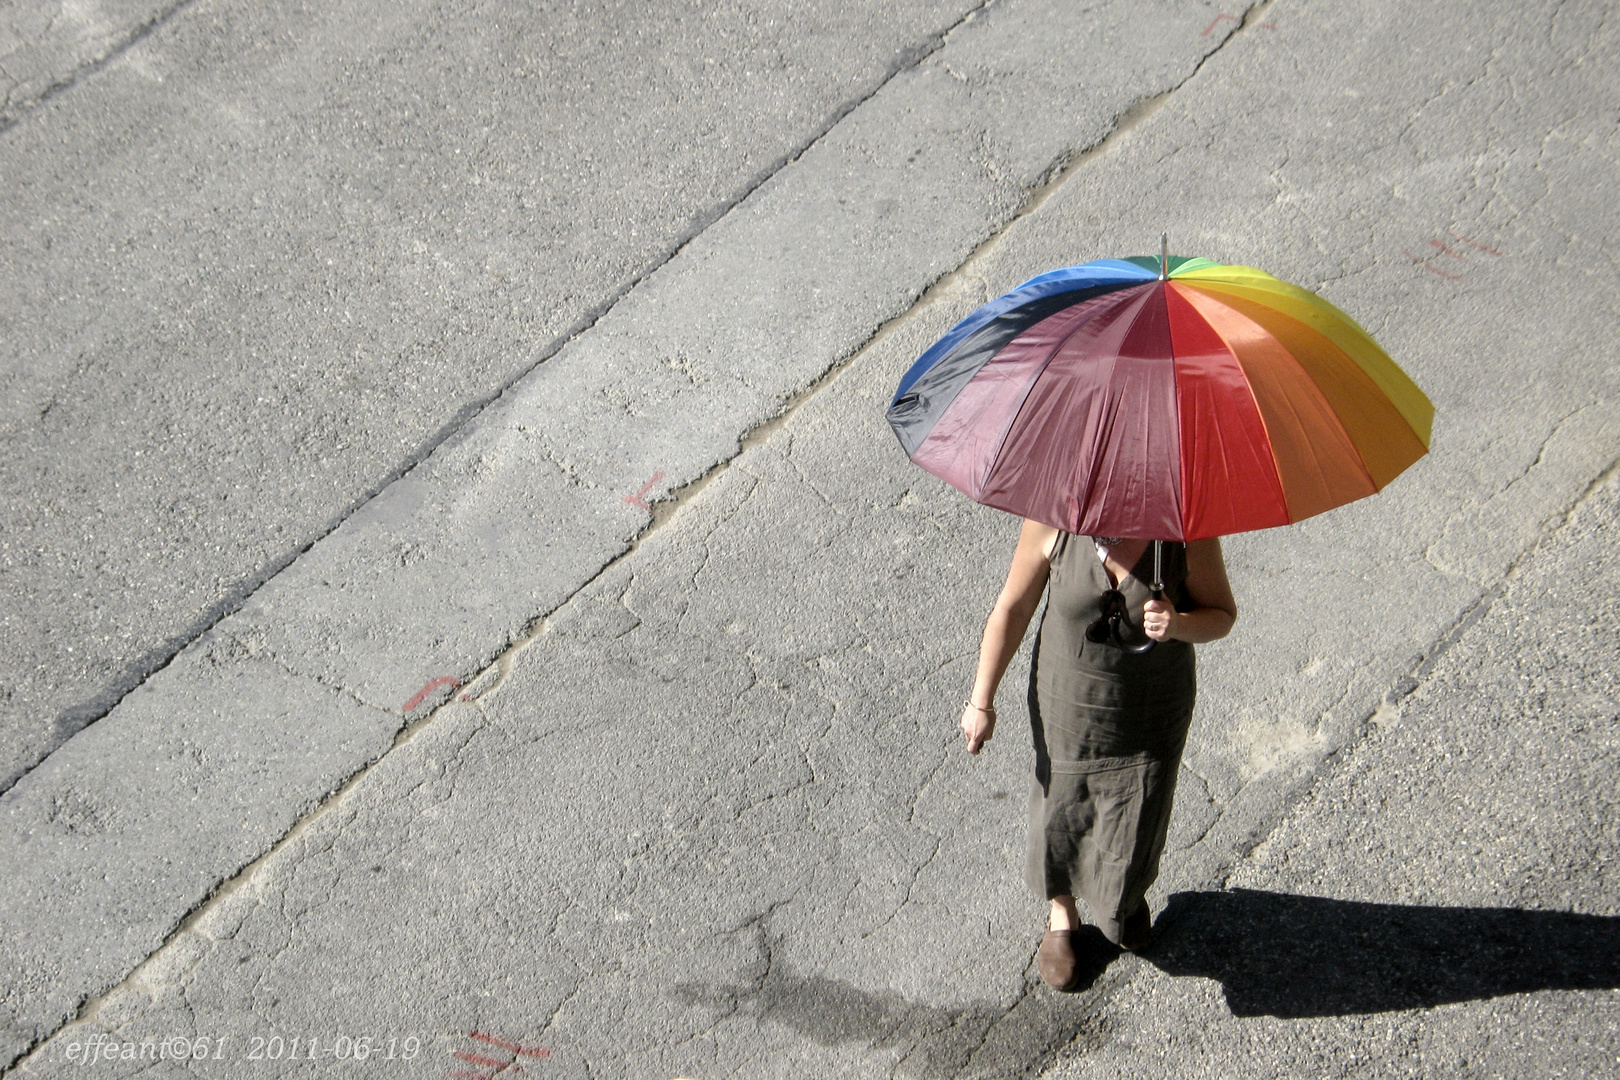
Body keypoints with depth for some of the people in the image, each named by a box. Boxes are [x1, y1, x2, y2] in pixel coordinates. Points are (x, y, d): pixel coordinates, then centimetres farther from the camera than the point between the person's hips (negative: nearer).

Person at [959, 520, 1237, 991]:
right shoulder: (1052, 519, -23)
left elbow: (1222, 613, -9)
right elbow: (1012, 607, -9)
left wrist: (1178, 625, -33)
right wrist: (981, 700, -3)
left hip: (1152, 714, 0)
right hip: (1069, 700, 0)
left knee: (1134, 833, 15)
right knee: (1060, 812, 18)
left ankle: (1131, 897, 54)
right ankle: (1062, 915, 51)